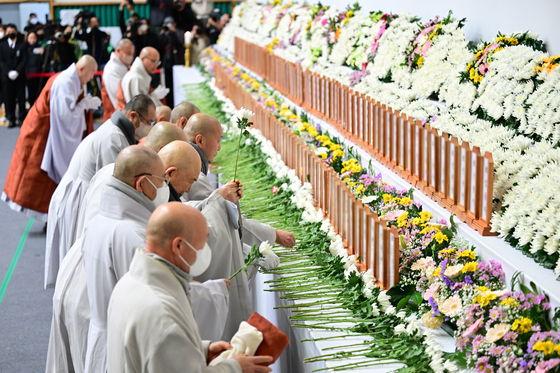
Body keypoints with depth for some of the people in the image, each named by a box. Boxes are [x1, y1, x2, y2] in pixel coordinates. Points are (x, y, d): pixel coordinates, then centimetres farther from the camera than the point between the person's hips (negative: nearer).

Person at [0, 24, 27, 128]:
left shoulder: (22, 45, 5)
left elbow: (24, 60, 0)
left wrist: (17, 71, -13)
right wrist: (8, 72, -10)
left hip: (19, 75, -1)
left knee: (21, 98, 0)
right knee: (9, 98, 0)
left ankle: (22, 119, 6)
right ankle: (11, 120, 5)